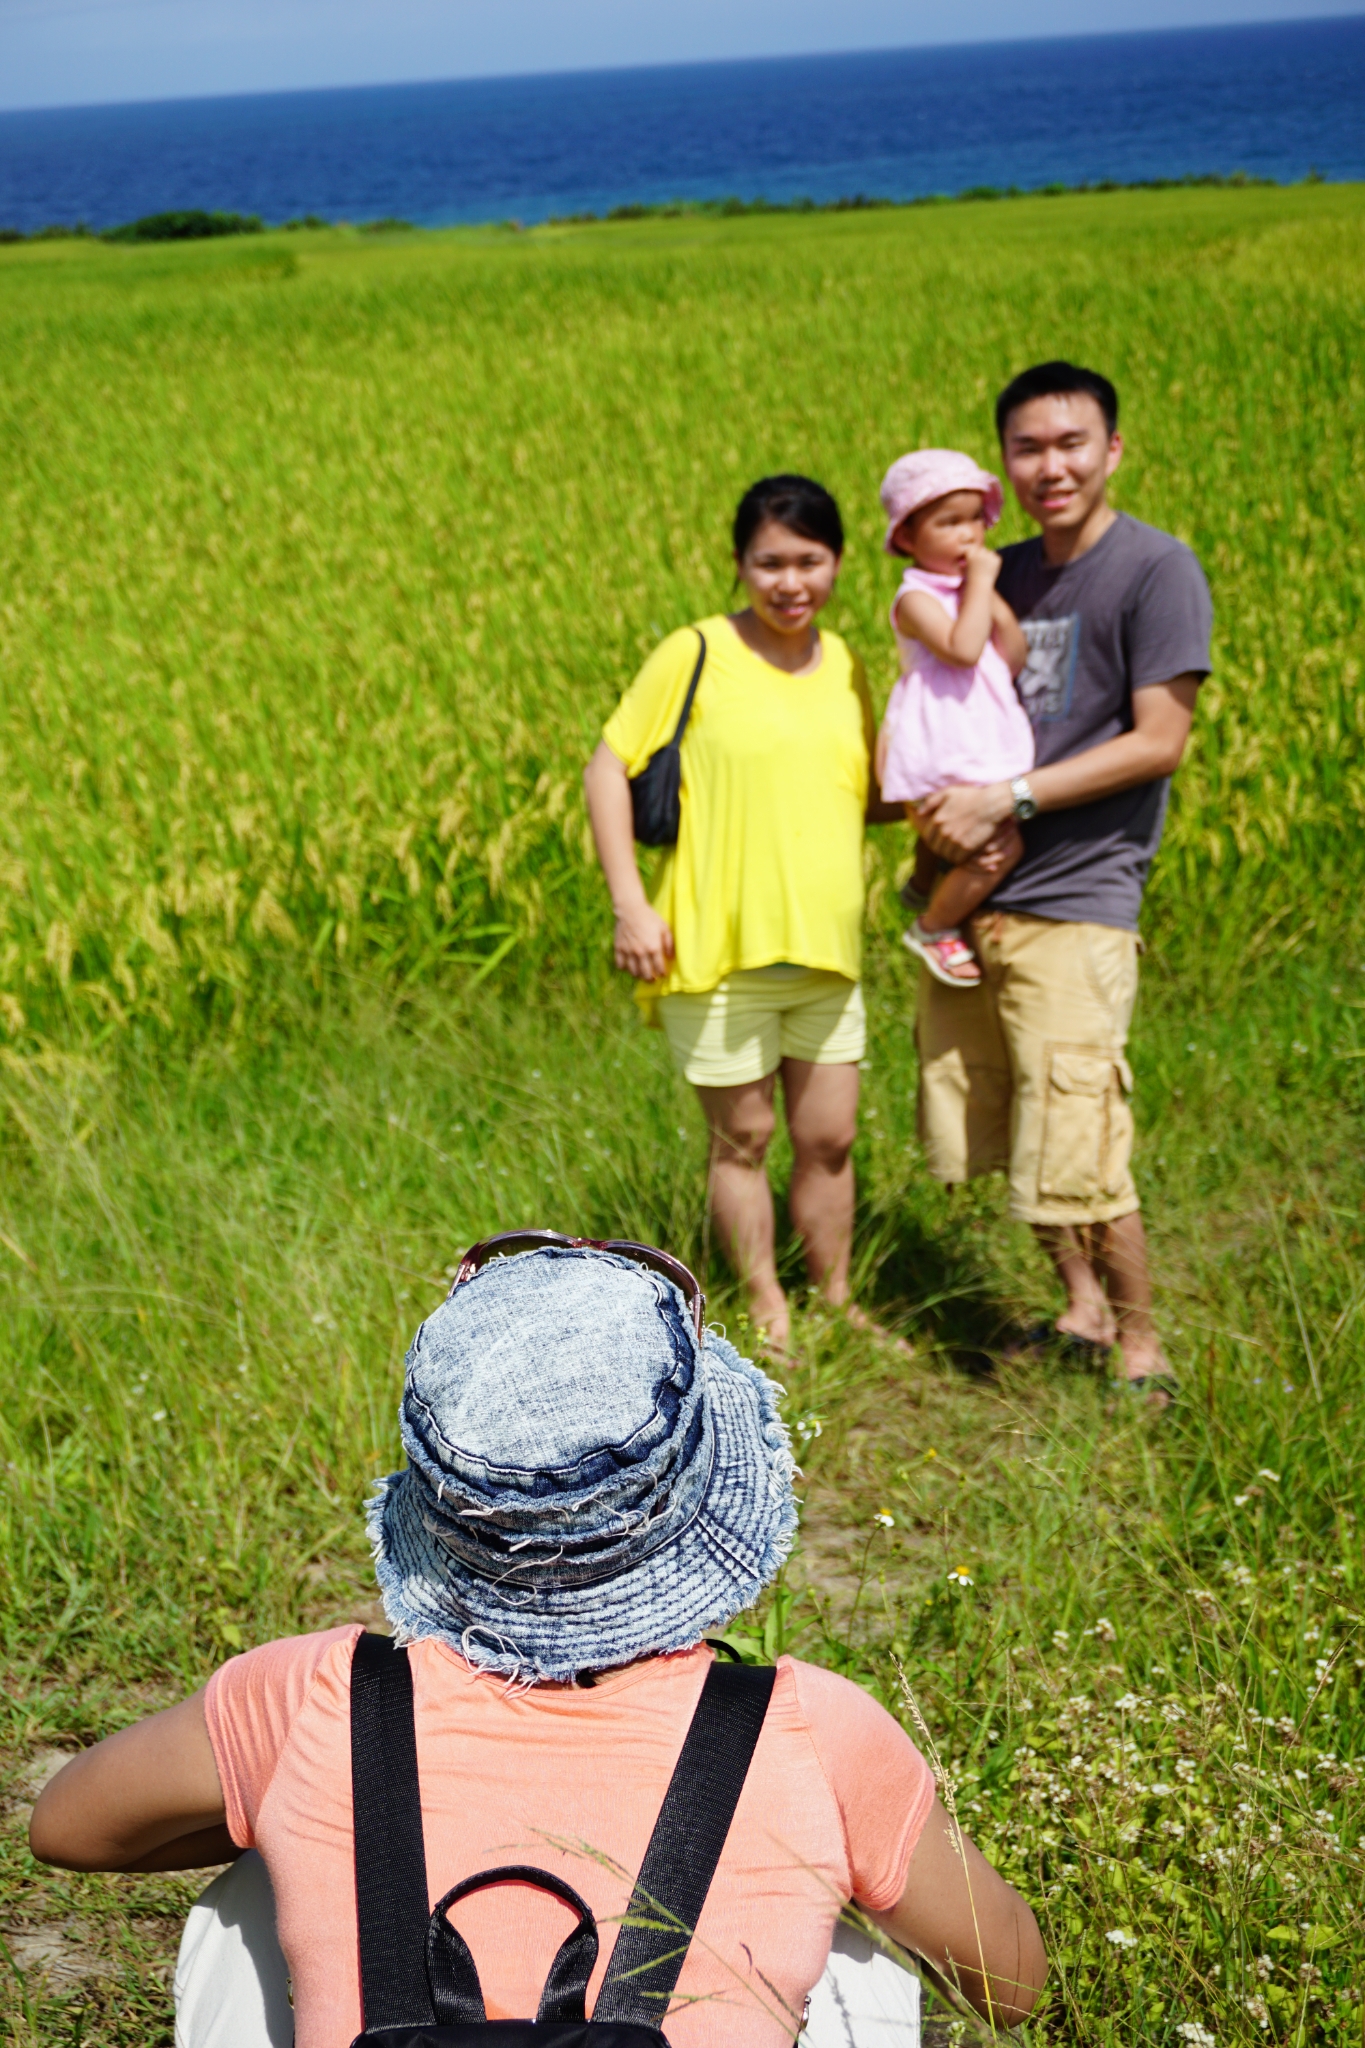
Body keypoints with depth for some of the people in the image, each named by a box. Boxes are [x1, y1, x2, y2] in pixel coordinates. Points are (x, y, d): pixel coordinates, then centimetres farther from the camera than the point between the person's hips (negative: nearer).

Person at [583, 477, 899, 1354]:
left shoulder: (845, 665, 8)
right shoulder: (696, 655, -8)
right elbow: (608, 769, -5)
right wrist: (630, 904, -12)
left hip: (825, 951, 5)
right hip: (719, 951, -5)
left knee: (829, 1138, 12)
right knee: (742, 1139, 8)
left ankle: (836, 1306, 30)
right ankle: (769, 1315, 24)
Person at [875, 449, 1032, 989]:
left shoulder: (975, 588, 16)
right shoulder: (916, 597, -9)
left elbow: (1015, 661, 11)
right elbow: (961, 649, -25)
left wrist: (995, 601, -2)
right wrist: (980, 582, -16)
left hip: (986, 754, 9)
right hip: (940, 760, -9)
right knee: (998, 847, -17)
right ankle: (932, 928, 2)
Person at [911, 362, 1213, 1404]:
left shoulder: (1157, 570, -6)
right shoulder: (1002, 574, 14)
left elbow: (1158, 741, -11)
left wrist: (1007, 799, -15)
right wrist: (935, 798, 1)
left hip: (1075, 901, -7)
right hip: (971, 896, 7)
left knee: (1079, 1158, -8)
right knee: (980, 1137, 11)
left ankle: (1141, 1346, 13)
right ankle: (1081, 1309, 31)